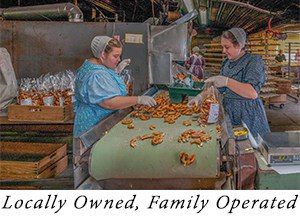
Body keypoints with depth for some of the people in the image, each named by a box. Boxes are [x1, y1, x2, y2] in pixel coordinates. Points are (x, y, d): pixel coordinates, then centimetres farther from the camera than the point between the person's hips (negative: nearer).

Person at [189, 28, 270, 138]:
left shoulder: (253, 61, -10)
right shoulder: (227, 63, 12)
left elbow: (253, 93, -23)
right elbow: (220, 88, 18)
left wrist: (227, 81, -26)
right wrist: (201, 96, 3)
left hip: (248, 114, -6)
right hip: (228, 111, 6)